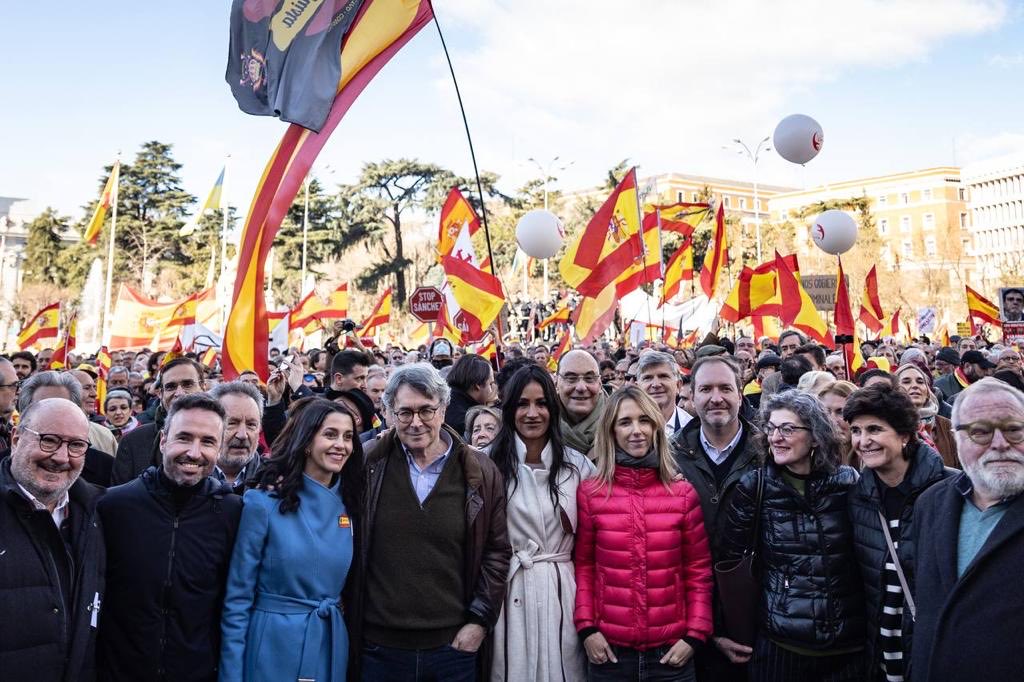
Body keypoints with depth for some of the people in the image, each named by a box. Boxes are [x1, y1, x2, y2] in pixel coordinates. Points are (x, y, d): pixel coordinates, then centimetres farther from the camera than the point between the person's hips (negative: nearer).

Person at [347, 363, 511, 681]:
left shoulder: (480, 472, -3)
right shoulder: (369, 466, -2)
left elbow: (498, 551, 3)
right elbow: (349, 548, 6)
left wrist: (480, 619, -2)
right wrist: (351, 626, 4)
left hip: (455, 645, 0)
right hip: (378, 646, 0)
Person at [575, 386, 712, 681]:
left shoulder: (684, 493, -1)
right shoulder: (589, 493, -3)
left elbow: (699, 570, 3)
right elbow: (583, 565, 2)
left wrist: (695, 634, -3)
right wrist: (586, 627, -5)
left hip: (671, 650, 1)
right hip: (609, 650, 0)